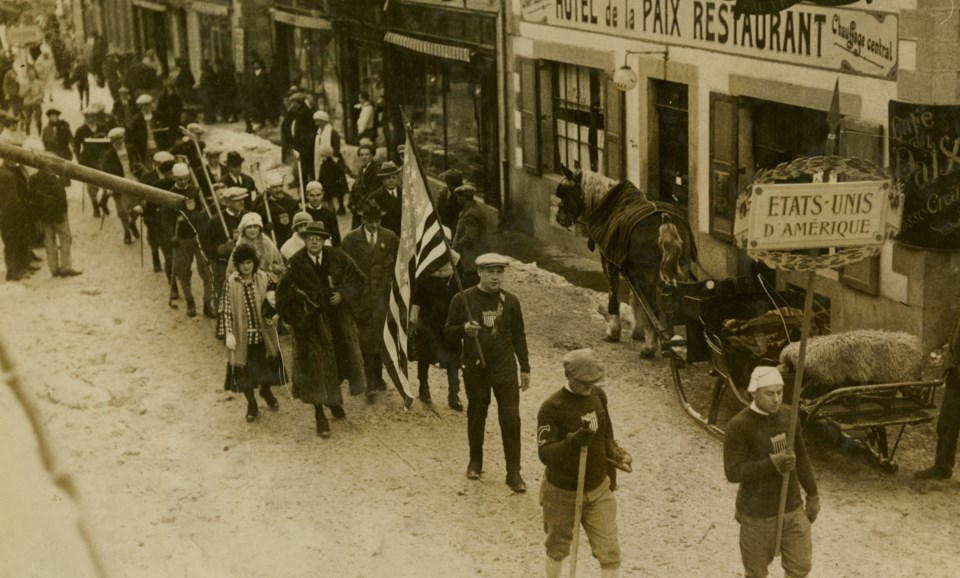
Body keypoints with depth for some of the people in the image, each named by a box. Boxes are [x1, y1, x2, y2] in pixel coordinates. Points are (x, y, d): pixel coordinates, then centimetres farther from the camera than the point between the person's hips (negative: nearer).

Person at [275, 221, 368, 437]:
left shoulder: (337, 257, -5)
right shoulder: (296, 264, -11)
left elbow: (359, 279, 2)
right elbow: (284, 294, -8)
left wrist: (343, 294, -11)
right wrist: (299, 311, -18)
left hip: (338, 320, 3)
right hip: (311, 322, -3)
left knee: (339, 360, 15)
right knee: (316, 366, 0)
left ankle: (333, 401, 42)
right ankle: (320, 416, 11)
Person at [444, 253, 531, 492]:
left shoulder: (510, 300, 0)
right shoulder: (462, 299, -5)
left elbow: (518, 336, 7)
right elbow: (448, 331, 1)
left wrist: (525, 368, 6)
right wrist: (464, 329, -22)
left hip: (505, 367, 0)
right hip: (474, 368, 0)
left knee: (511, 419, -5)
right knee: (476, 416, 14)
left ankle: (514, 472, 1)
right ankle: (475, 461, 34)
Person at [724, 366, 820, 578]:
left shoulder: (788, 415, -1)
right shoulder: (739, 426, -18)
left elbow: (801, 457, 10)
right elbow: (733, 472, -22)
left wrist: (813, 495, 11)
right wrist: (773, 464, -32)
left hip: (793, 508, 5)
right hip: (757, 513, -5)